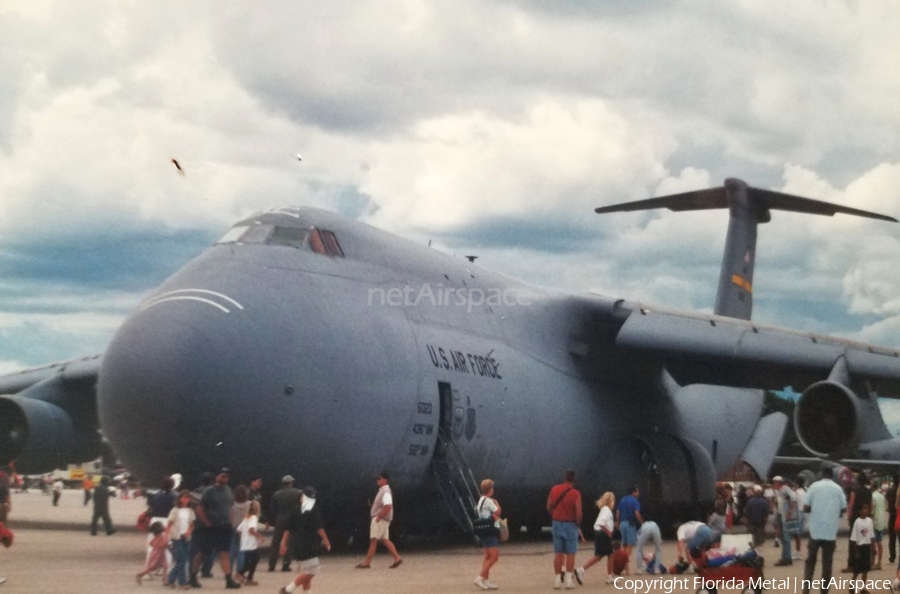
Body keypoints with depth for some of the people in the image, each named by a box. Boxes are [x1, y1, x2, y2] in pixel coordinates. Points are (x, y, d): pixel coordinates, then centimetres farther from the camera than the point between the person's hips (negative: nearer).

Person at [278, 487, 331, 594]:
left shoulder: (295, 511, 8)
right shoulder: (315, 510, -6)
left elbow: (287, 529, 7)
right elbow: (319, 528, -14)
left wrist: (283, 544, 10)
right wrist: (326, 540, -7)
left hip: (297, 545, 7)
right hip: (309, 546, -7)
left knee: (306, 571, 16)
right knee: (311, 571, -5)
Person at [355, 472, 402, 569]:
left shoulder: (386, 492, -17)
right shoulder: (382, 491, 15)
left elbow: (388, 506, -30)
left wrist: (379, 516, -24)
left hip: (380, 519, -10)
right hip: (381, 519, 10)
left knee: (373, 540, -5)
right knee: (385, 540, 9)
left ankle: (366, 562, -2)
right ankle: (397, 558, 6)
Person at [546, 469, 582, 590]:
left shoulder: (554, 490, 0)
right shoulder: (576, 493, -13)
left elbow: (548, 507, 6)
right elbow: (578, 513, -16)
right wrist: (578, 523, 2)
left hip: (557, 524, 4)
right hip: (570, 525, -4)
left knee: (558, 553, 9)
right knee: (570, 553, 3)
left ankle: (558, 579, 10)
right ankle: (568, 580, -1)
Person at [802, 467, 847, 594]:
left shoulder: (814, 486, -1)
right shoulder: (838, 488, 2)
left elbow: (805, 507, -4)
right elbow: (844, 509, 3)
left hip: (815, 530, 0)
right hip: (831, 531, 0)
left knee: (810, 561, 9)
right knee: (827, 562, 8)